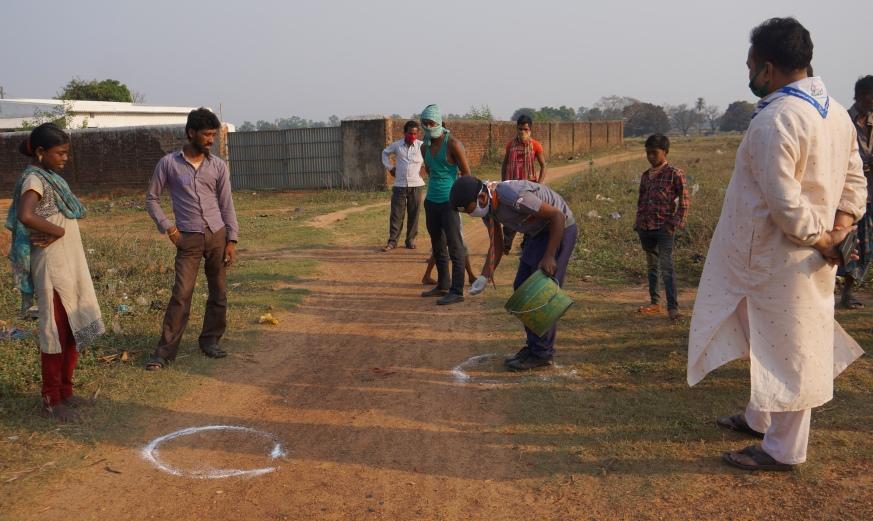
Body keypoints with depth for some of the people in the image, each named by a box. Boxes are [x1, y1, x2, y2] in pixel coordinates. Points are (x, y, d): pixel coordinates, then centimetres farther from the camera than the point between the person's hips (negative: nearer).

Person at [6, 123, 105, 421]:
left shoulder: (51, 178, 13)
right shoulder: (34, 179, -14)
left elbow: (61, 219, 11)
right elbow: (25, 216, -32)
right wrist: (57, 231, -20)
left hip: (72, 265, 9)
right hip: (53, 268, -9)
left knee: (74, 329, 14)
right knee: (56, 331, -1)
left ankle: (65, 391, 26)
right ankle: (52, 399, 11)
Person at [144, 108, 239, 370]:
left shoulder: (218, 166, 4)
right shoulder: (168, 163, -2)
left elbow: (226, 205, 6)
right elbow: (152, 198, 6)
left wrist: (232, 240, 1)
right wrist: (168, 228, -5)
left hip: (217, 236, 3)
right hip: (188, 239, -3)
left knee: (218, 292, 6)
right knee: (181, 294, -8)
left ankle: (210, 341, 21)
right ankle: (165, 350, -1)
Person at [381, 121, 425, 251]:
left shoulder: (422, 146, -2)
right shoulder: (397, 145, 3)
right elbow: (385, 153, 21)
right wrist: (389, 167, 10)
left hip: (416, 185, -1)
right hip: (399, 185, 1)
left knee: (413, 215, 5)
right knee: (396, 214, 0)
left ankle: (411, 240, 15)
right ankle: (392, 241, 5)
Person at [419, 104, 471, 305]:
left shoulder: (452, 144, -11)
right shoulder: (425, 146, 9)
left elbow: (466, 173, -9)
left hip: (450, 201, -8)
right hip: (431, 200, 8)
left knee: (455, 247, -8)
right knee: (438, 246, 15)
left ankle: (457, 292, -7)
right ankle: (443, 285, 26)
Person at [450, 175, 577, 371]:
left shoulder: (514, 198, -34)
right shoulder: (487, 206, -6)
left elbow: (557, 215, -27)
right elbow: (496, 246, 4)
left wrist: (549, 256, -26)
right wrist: (484, 277, -7)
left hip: (559, 229, -9)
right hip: (537, 231, 9)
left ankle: (542, 354, 2)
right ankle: (533, 346, 18)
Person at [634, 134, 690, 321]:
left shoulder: (675, 174, -3)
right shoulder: (645, 176, 14)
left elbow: (684, 200, -4)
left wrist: (676, 223, -11)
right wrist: (638, 223, 14)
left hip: (664, 228, -6)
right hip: (645, 227, 6)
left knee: (666, 267, -12)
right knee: (652, 266, 13)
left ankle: (673, 308, -10)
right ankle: (655, 303, 22)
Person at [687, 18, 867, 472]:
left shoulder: (774, 120, -23)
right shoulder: (834, 110, 7)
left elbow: (785, 204, -26)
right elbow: (854, 181, 11)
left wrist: (819, 241, -13)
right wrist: (839, 229, 0)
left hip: (783, 260, -9)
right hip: (810, 257, 9)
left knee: (786, 351, 3)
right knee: (773, 343, 23)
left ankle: (783, 451, 18)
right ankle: (760, 419, 41)